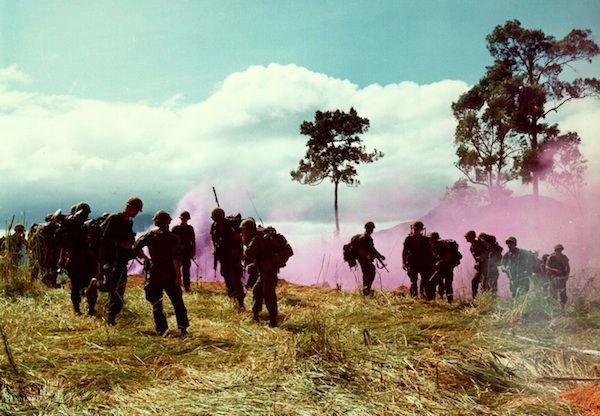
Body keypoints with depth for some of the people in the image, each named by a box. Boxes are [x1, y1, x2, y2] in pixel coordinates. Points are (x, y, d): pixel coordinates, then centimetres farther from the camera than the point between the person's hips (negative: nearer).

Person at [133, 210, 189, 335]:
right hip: (169, 274, -1)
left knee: (156, 303, 8)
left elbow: (136, 247, -6)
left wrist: (145, 258, 10)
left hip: (154, 273, 2)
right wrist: (178, 276, -13)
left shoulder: (150, 234, 1)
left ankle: (162, 329, 2)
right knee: (178, 302, 9)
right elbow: (176, 258, -15)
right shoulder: (173, 237, -7)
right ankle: (182, 327, 5)